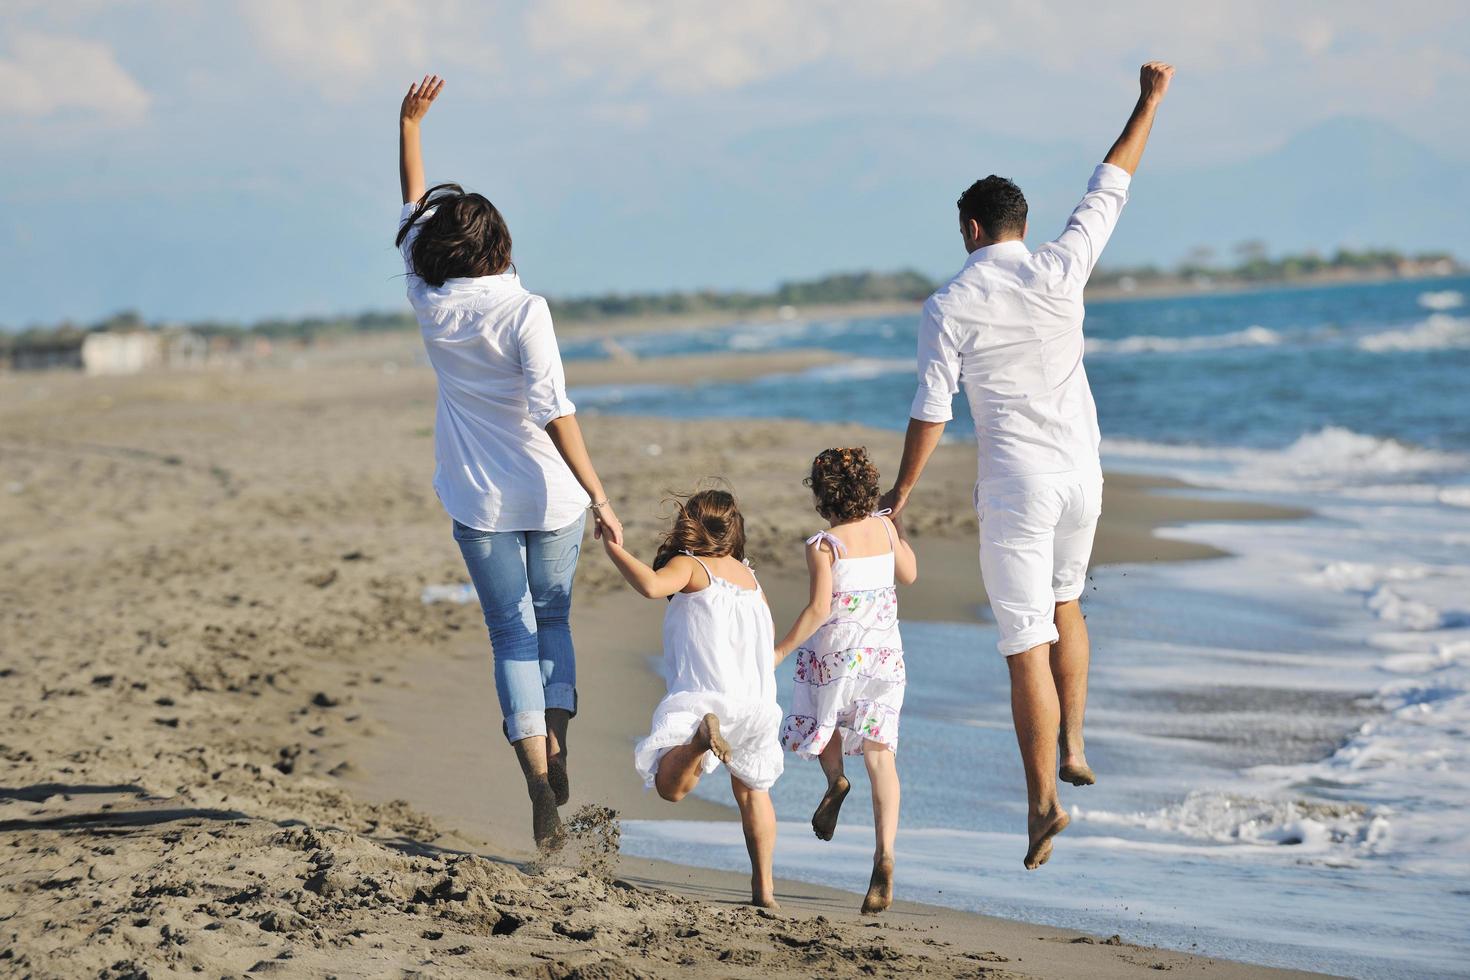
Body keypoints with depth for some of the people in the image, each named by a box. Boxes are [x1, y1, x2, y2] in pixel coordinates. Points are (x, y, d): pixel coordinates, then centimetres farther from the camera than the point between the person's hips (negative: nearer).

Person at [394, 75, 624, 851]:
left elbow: (414, 212, 11)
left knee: (513, 638, 5)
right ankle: (557, 751, 10)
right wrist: (598, 498, -20)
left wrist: (409, 124, 15)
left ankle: (539, 783, -8)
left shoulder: (431, 304, -3)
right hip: (550, 497, -2)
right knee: (552, 620, 21)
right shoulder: (524, 312, -15)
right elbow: (554, 411, -21)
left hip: (479, 503, 2)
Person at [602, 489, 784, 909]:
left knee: (670, 785, -16)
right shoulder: (750, 577, 22)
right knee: (752, 789, 25)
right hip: (757, 702, 6)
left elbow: (651, 585, -19)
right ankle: (764, 887, 22)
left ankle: (702, 735, -44)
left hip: (703, 696, -6)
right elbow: (770, 635, 32)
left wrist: (614, 550, -7)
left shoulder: (689, 566, 2)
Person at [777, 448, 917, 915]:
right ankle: (884, 854, -14)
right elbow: (908, 575, 18)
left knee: (817, 723, 30)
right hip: (885, 656, 4)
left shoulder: (823, 545, -13)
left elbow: (818, 609, -19)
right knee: (879, 752, -2)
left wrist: (781, 650, -13)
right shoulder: (884, 528, 2)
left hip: (835, 655, -3)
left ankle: (835, 778, 6)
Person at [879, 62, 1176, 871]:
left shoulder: (949, 306, -9)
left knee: (1026, 646, -4)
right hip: (1081, 472, 4)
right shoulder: (1060, 271, -3)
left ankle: (1043, 800, -8)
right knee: (1063, 605, 27)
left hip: (1015, 486, -4)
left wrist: (901, 490, 3)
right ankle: (1071, 750, 29)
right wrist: (1150, 102, 21)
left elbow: (931, 411, -9)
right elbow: (1109, 188, 9)